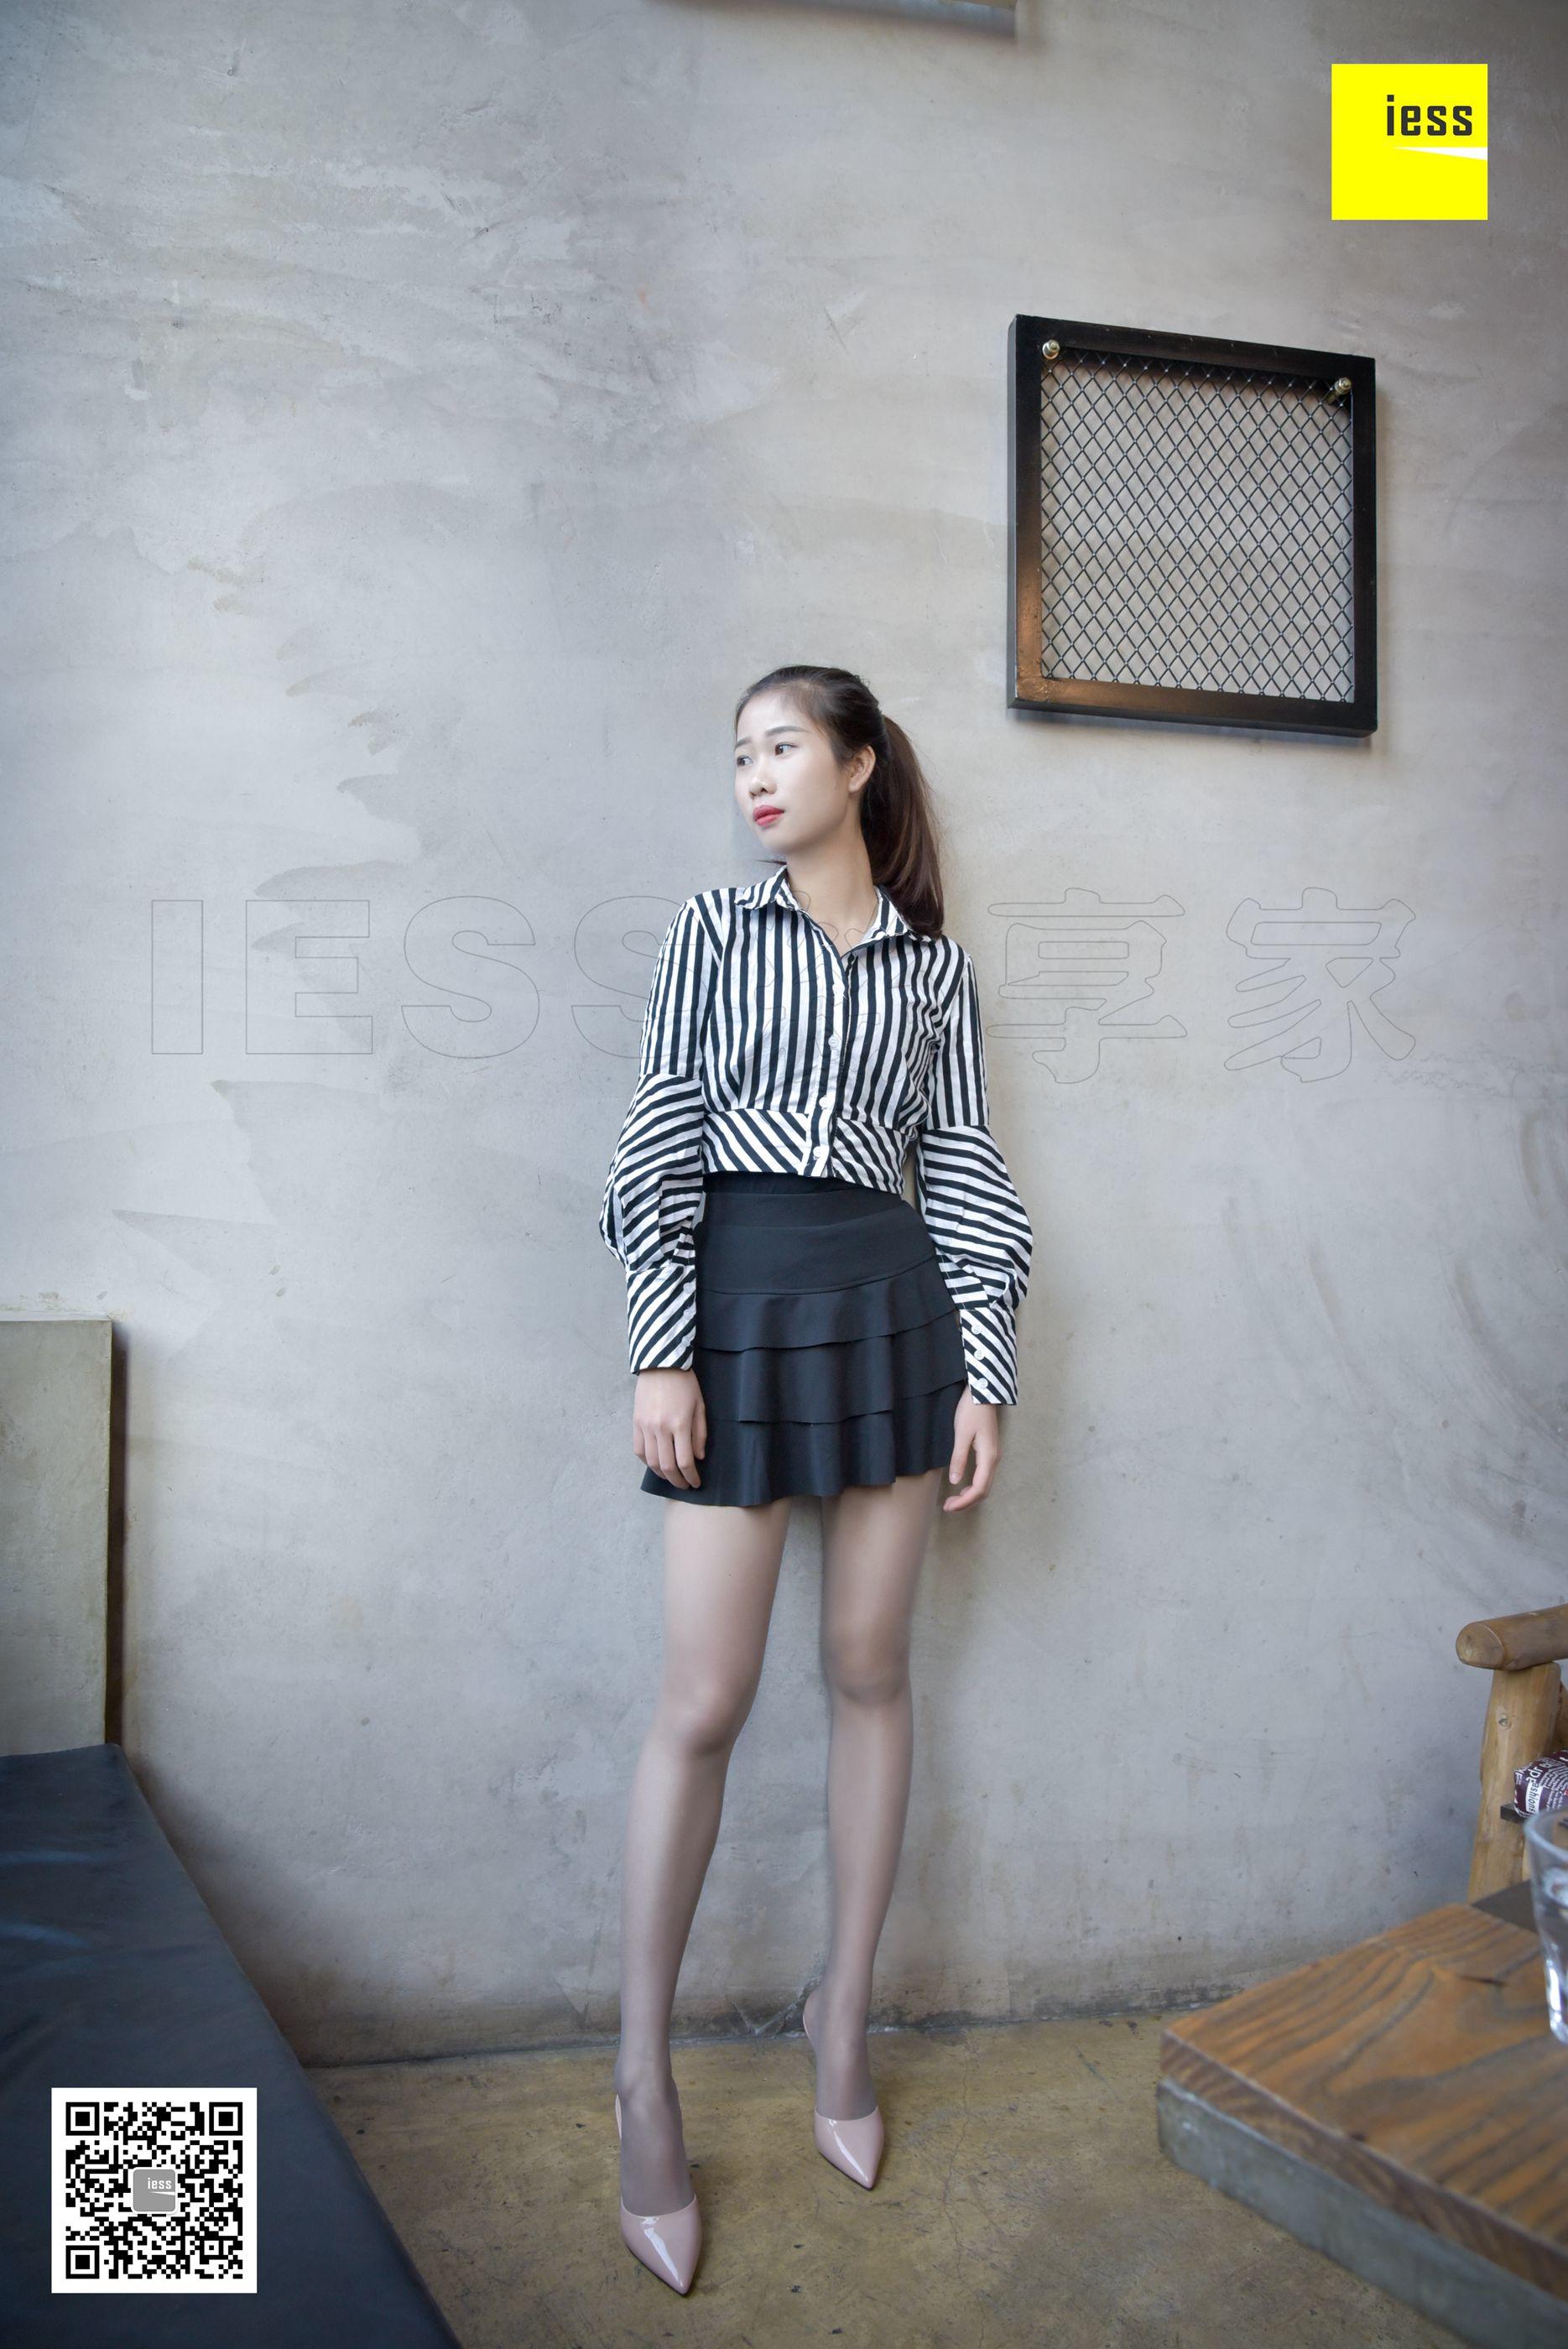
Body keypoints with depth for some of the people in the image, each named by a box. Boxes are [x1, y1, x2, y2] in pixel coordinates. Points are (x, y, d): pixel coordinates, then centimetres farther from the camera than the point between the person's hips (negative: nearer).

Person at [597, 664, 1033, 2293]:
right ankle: (645, 2079, 11)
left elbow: (965, 1173, 10)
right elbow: (659, 1145, 0)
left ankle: (844, 2011, 26)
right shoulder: (712, 930, 8)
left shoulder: (935, 965, 12)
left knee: (871, 1669, 8)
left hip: (894, 1307, 2)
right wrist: (660, 1353, -8)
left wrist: (983, 1370, 2)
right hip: (738, 1302, -2)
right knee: (702, 1703, -3)